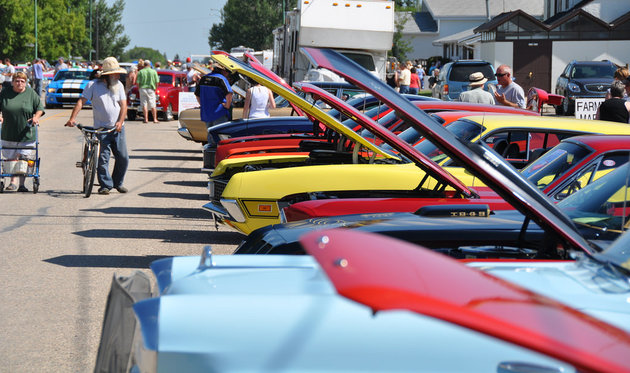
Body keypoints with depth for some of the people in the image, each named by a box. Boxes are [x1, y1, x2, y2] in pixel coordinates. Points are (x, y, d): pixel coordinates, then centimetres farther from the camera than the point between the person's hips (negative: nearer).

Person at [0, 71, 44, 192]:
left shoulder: (31, 94, 3)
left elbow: (40, 108, 4)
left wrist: (36, 117, -13)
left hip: (26, 134, -1)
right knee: (10, 159, 2)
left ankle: (22, 184, 6)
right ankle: (13, 182, 12)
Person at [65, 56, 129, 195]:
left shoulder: (118, 85, 8)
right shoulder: (93, 85, -2)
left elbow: (123, 105, 5)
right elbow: (81, 101, -7)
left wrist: (120, 121, -11)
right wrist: (72, 118, -20)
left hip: (117, 128, 3)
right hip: (101, 128, -3)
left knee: (123, 158, 1)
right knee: (103, 158, -7)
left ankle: (118, 183, 19)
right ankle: (105, 185, 3)